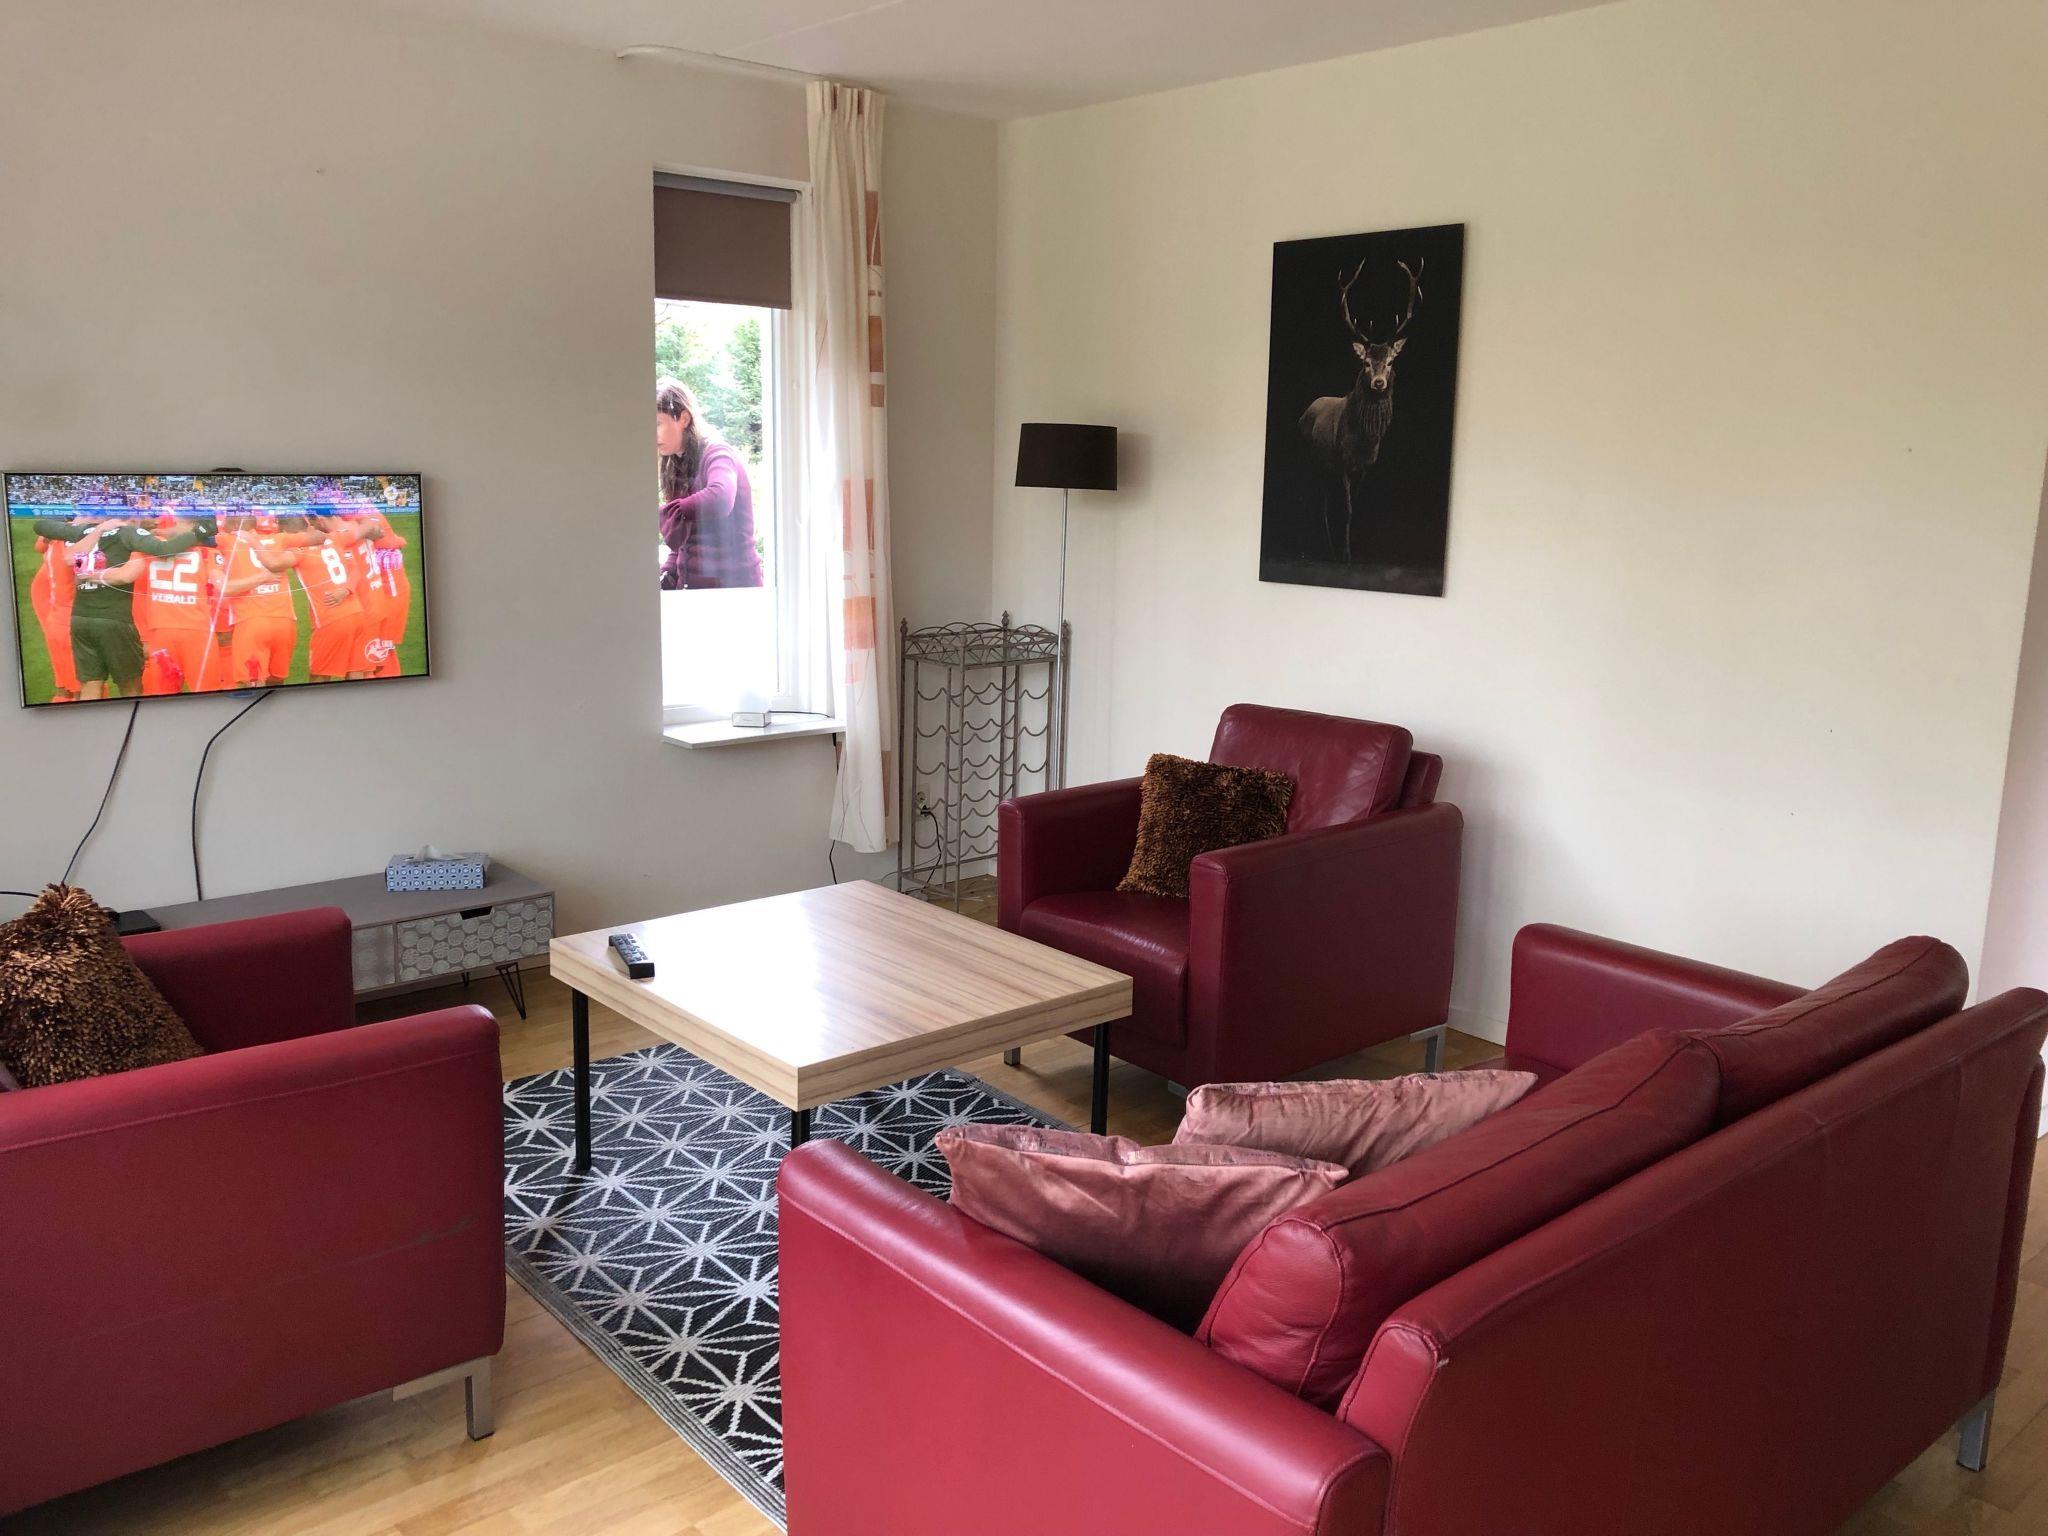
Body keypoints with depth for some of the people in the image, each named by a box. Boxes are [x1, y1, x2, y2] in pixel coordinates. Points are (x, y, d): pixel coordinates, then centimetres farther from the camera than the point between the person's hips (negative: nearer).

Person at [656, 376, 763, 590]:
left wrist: (668, 512, -19)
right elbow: (678, 542, 17)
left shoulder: (716, 455, -8)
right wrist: (667, 574, 0)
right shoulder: (677, 466, 16)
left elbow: (720, 499, -32)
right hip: (692, 585, 7)